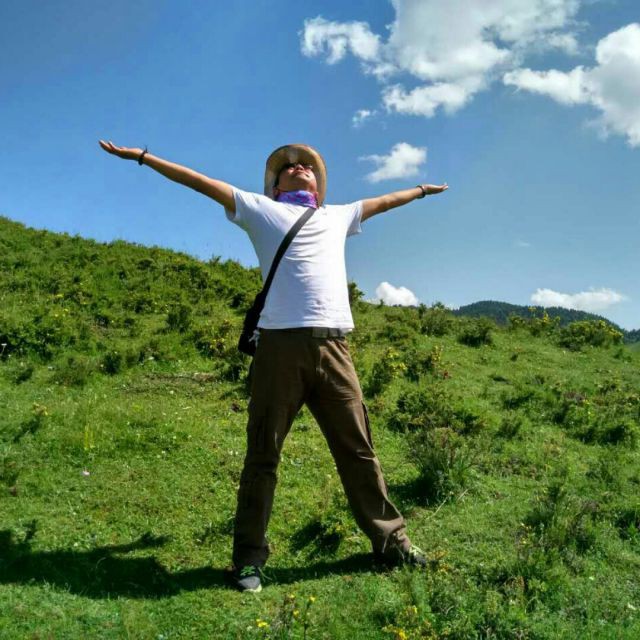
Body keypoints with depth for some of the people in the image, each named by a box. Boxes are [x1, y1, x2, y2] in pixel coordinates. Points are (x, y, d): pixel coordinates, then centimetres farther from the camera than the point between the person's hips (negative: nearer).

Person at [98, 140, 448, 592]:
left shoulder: (338, 216, 28)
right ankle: (250, 555, 10)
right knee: (263, 454, 1)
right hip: (280, 343, -3)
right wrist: (142, 156, 17)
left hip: (333, 346, 3)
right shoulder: (261, 210, 18)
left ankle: (390, 539, 19)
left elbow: (380, 202, 44)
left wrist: (421, 191, 57)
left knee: (358, 448, 7)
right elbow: (199, 181, 17)